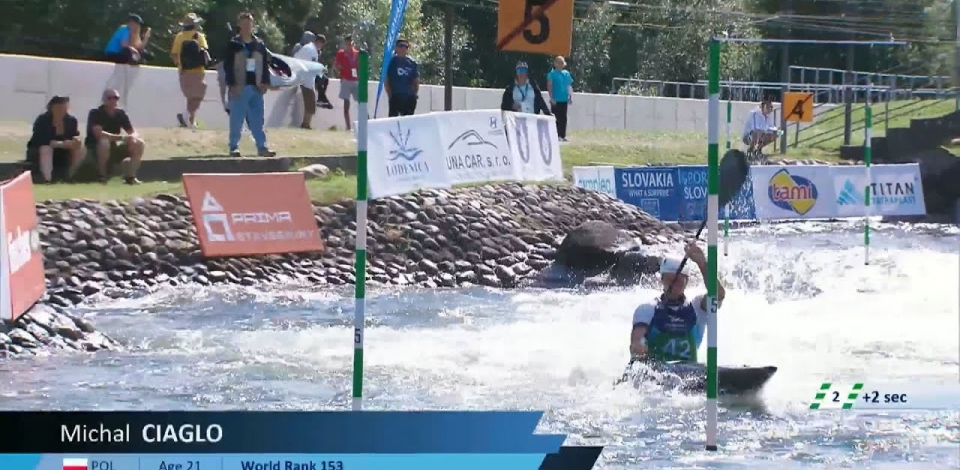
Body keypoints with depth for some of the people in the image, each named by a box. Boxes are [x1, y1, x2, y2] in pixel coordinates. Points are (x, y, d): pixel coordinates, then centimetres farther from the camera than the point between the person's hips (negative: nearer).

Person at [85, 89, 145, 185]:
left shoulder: (121, 114, 3)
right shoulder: (95, 113, -15)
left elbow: (133, 132, 5)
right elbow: (98, 133, -31)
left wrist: (133, 137, -23)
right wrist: (121, 137, -34)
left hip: (114, 148, 6)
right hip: (95, 148, -6)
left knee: (139, 144, -9)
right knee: (104, 142, -40)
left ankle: (130, 176, -8)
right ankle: (102, 177, -26)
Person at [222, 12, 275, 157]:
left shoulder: (259, 45, 11)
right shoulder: (234, 45, -1)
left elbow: (265, 64, 14)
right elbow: (228, 65, -5)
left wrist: (265, 82, 3)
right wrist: (231, 84, -12)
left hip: (256, 87, 4)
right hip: (240, 88, -4)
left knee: (257, 119, 5)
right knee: (237, 119, -1)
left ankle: (262, 147, 5)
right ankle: (234, 147, 5)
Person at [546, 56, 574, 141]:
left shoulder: (566, 73, 11)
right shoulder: (552, 73, -3)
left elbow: (569, 86, 15)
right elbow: (549, 86, -7)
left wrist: (571, 96, 6)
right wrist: (552, 98, -13)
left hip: (564, 100, 5)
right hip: (556, 100, -5)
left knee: (563, 118, 7)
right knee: (556, 118, -4)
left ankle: (563, 135, 11)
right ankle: (555, 135, -1)